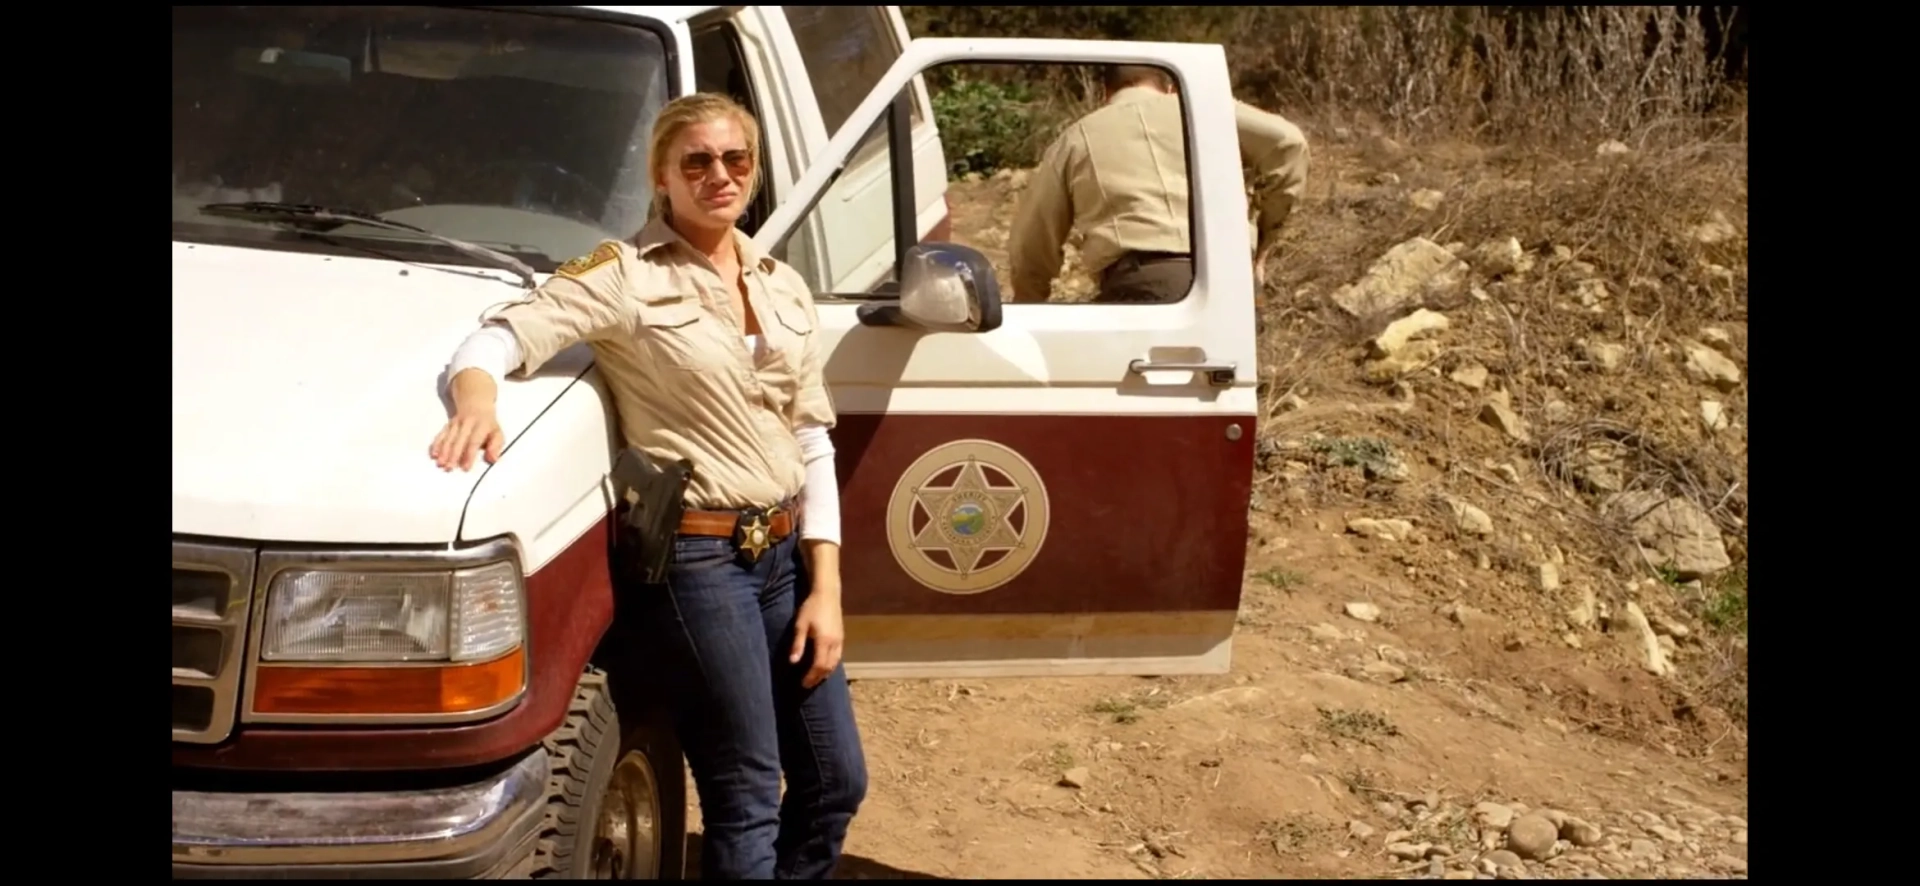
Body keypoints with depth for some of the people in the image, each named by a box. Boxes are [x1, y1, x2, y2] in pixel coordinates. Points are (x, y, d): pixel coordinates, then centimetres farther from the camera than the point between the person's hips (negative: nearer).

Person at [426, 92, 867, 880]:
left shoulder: (784, 287, 9)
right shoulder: (625, 275, -7)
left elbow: (813, 442, 9)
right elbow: (500, 339, -15)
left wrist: (826, 586, 4)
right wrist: (477, 399, -39)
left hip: (784, 551, 6)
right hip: (697, 556, -6)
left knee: (837, 783, 13)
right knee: (747, 801, 2)